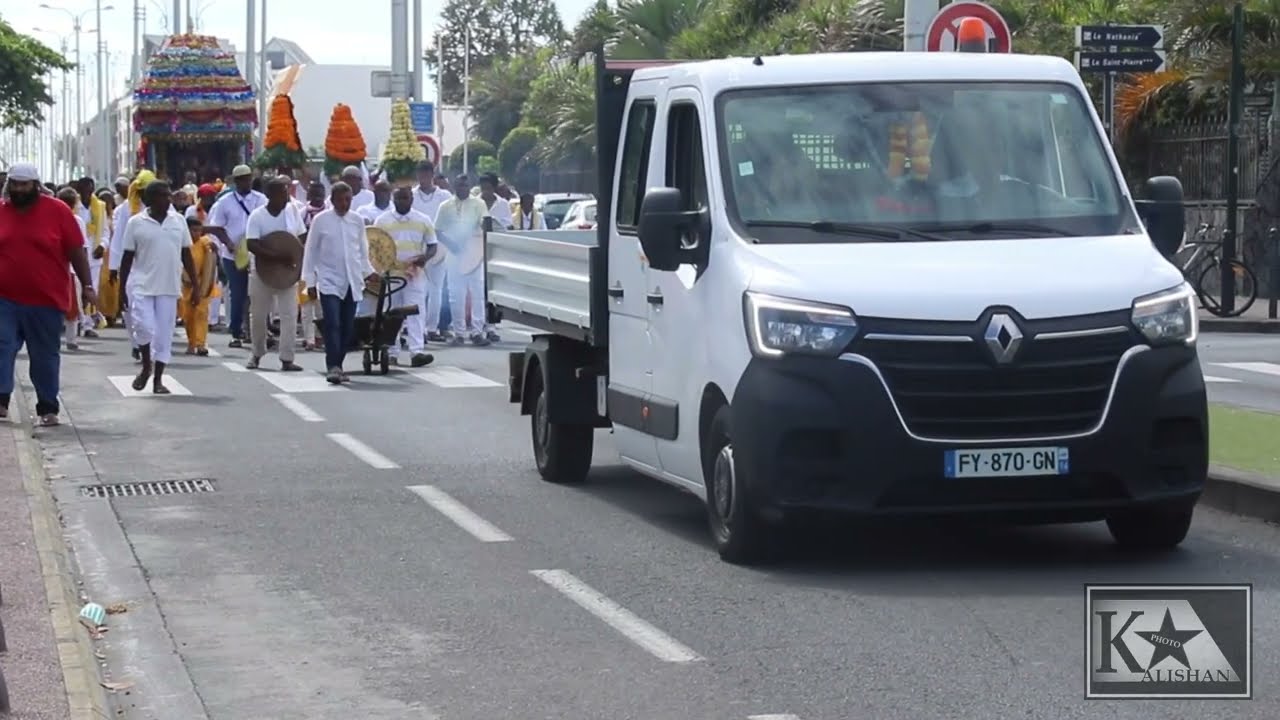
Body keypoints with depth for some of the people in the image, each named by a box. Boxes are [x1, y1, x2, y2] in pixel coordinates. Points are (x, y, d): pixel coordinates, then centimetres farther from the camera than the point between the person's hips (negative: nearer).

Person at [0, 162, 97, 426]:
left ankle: (48, 408, 17)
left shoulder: (57, 211, -4)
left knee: (45, 356, 8)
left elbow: (77, 252, 0)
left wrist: (87, 286, -1)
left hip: (47, 301, -1)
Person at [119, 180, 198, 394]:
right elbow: (127, 258, 2)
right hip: (141, 286, -3)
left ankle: (158, 379, 14)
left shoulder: (179, 221, 6)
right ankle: (146, 366, 12)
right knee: (144, 327, -14)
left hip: (168, 287, 3)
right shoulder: (136, 223, -2)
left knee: (164, 333, 4)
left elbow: (187, 256, 10)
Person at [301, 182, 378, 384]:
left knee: (348, 328, 5)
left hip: (352, 283, 4)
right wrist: (310, 281, -1)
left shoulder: (357, 221, 7)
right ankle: (333, 367, -18)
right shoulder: (321, 220, -2)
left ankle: (337, 366, 16)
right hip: (329, 282, -4)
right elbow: (310, 251, 2)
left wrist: (368, 271, 5)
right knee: (333, 325, -15)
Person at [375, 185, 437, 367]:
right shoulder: (382, 221, 5)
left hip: (415, 273, -1)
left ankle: (417, 351, -18)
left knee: (416, 312, -11)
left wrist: (425, 257, -13)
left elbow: (432, 245, 9)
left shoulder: (423, 221, 6)